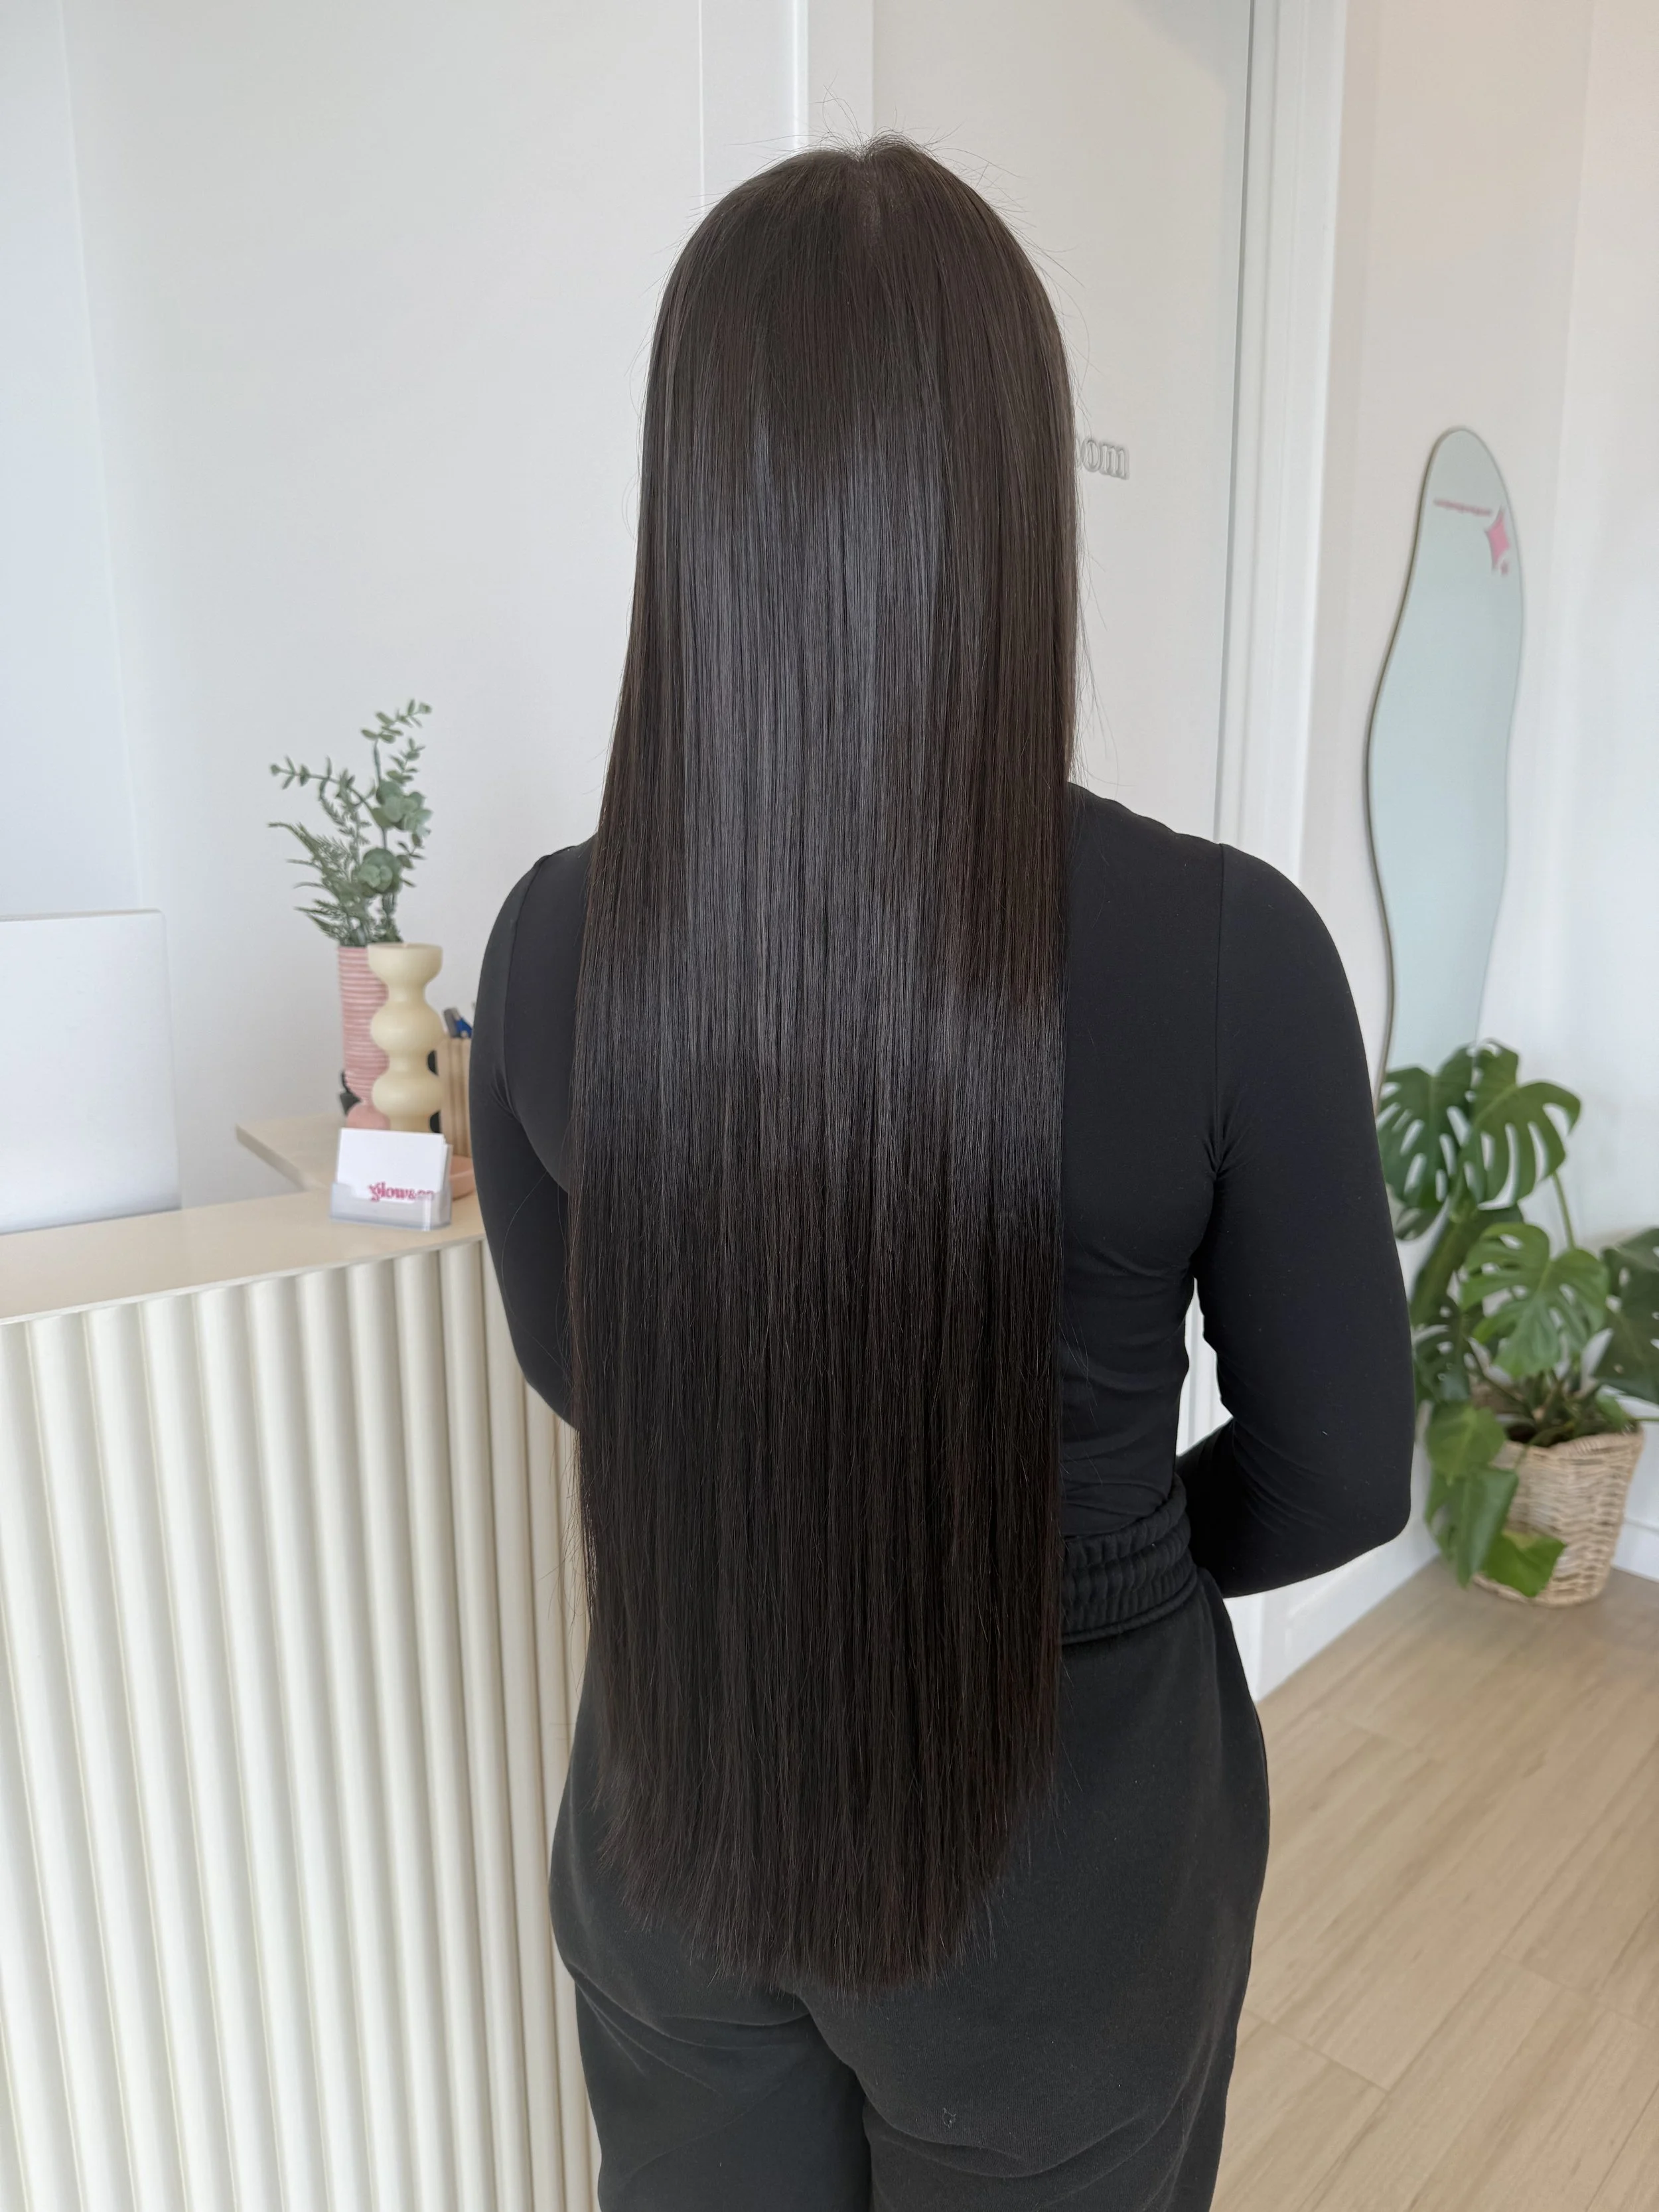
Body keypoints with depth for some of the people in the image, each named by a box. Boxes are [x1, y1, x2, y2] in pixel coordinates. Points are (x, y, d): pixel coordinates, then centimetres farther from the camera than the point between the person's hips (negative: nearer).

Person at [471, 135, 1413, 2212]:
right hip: (1063, 1834, -1)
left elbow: (570, 1362, -1)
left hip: (674, 1807, 3)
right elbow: (1336, 1474, -12)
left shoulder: (555, 943, -17)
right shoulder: (1227, 949, -25)